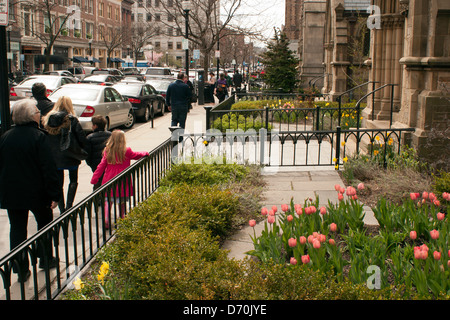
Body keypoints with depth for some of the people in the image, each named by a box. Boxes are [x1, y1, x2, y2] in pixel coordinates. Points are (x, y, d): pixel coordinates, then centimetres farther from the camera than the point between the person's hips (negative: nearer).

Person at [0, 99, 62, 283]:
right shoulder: (38, 136, -16)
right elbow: (48, 168, -18)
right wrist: (54, 194, -14)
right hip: (35, 192, -4)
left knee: (17, 228, 11)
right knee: (44, 222, 18)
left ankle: (21, 270, 13)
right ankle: (45, 259, 28)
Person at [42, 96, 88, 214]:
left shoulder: (47, 119, -3)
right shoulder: (72, 120, -14)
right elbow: (82, 139, -14)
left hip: (53, 157, 3)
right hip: (70, 156, -3)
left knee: (58, 183, 15)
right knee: (73, 181, 17)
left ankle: (62, 210, 14)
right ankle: (69, 206, 6)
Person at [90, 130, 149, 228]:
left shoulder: (107, 151, -3)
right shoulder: (126, 151, -10)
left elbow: (101, 166, -2)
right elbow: (136, 155, 9)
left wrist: (94, 179, 3)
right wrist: (145, 153, 29)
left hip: (109, 180, 2)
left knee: (107, 202, 10)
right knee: (122, 202, 13)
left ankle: (106, 221, -1)